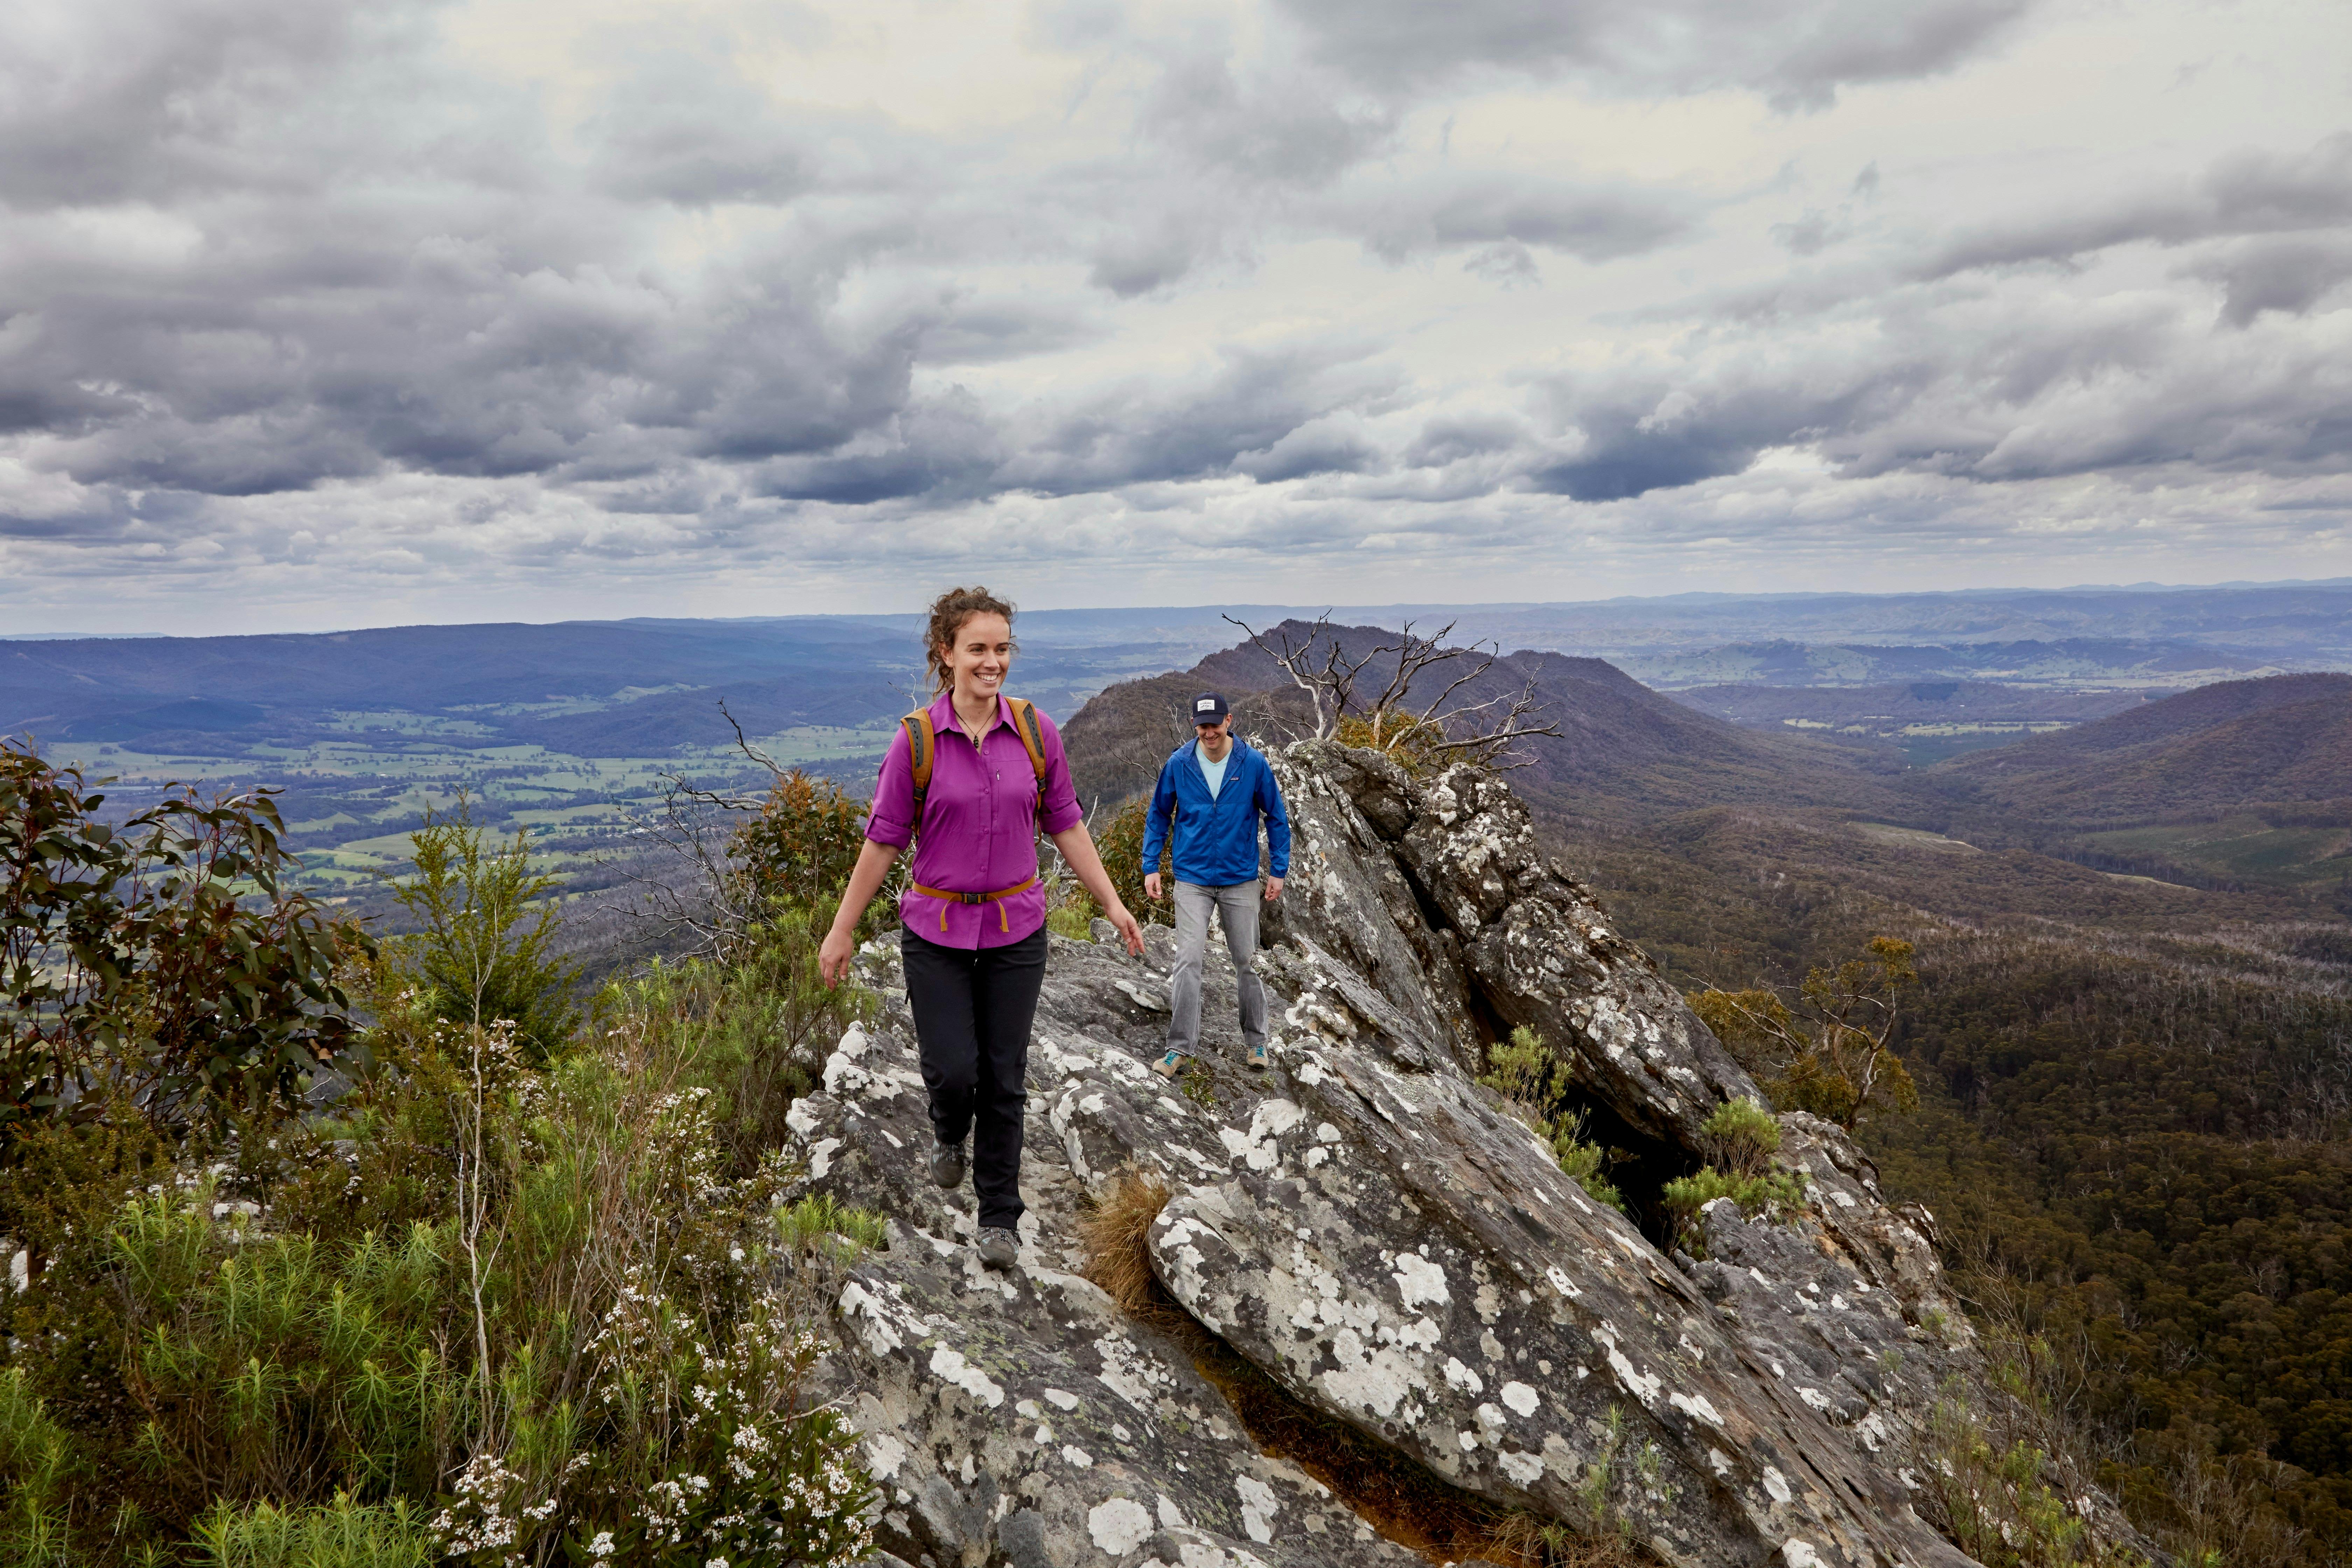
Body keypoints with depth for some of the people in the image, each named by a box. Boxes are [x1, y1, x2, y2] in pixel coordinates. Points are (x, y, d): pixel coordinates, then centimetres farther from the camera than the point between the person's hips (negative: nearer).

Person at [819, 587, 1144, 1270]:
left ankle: (1000, 1219, 23)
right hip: (936, 931, -1)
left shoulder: (1036, 732, -3)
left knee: (1004, 1079, 6)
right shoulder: (917, 738, -9)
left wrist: (1112, 903, 3)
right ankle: (949, 1132, 34)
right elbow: (884, 839, -3)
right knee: (952, 1071, -4)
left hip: (1015, 931, 2)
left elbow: (1065, 824, 6)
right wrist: (842, 930, 0)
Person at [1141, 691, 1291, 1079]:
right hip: (1192, 879, 0)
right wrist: (1151, 866, 1)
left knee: (1246, 961, 9)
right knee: (1189, 961, -9)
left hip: (1240, 879, 0)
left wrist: (1278, 870, 1)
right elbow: (1159, 816, 7)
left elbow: (1276, 817, 3)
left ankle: (1255, 1042, 24)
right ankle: (1180, 1049, -4)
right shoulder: (1178, 764, -5)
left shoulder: (1253, 763, -7)